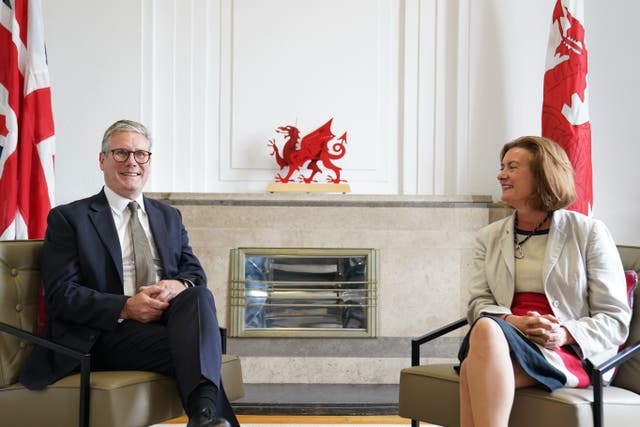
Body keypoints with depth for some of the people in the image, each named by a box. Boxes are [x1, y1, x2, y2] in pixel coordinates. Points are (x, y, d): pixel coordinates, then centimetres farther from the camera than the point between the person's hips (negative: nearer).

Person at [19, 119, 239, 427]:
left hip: (168, 319, 4)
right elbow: (60, 295, -4)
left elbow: (196, 274, 17)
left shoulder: (170, 217, 22)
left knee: (199, 295, -33)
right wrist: (125, 307, -18)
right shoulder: (68, 218, 6)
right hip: (111, 332, -4)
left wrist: (178, 285, -10)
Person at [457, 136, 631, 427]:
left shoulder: (589, 232, 8)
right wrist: (512, 321, -12)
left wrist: (565, 334, -15)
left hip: (571, 355, -3)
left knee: (487, 331, -36)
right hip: (506, 333, 3)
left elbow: (615, 318, 4)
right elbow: (478, 302, 10)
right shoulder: (490, 237, 20)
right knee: (486, 327, -37)